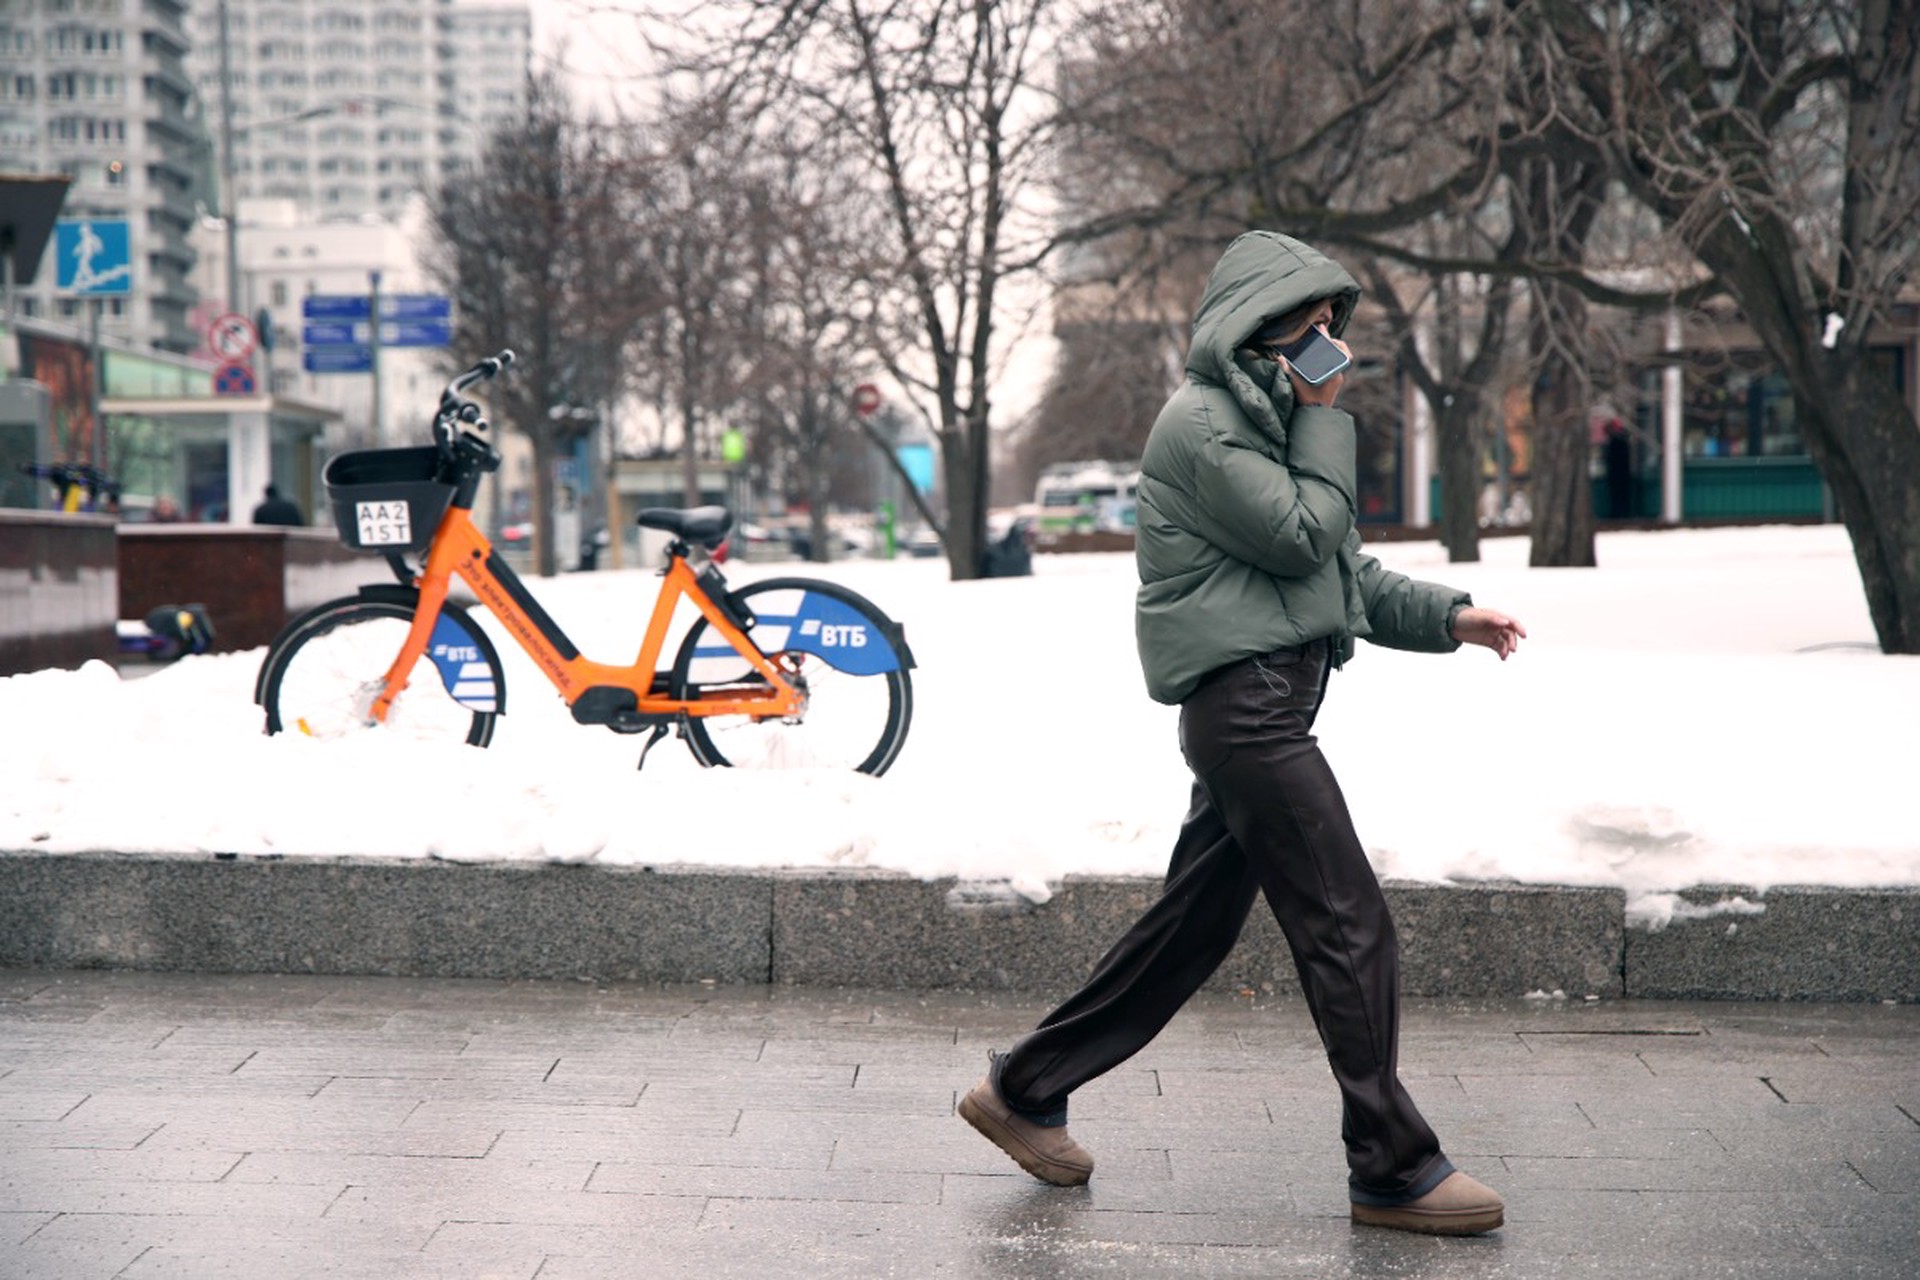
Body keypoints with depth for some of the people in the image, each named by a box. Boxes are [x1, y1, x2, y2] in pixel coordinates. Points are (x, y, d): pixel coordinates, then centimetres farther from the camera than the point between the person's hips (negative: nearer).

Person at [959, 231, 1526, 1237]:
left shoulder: (1265, 417, 23)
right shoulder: (1203, 421, -9)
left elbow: (1343, 568, 25)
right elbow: (1303, 538, -14)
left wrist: (1444, 615, 15)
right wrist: (1325, 418, -6)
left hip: (1262, 710, 10)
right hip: (1246, 701, -10)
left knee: (1191, 926, 13)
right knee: (1352, 932, -8)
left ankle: (1022, 1091, 23)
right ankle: (1393, 1172, 0)